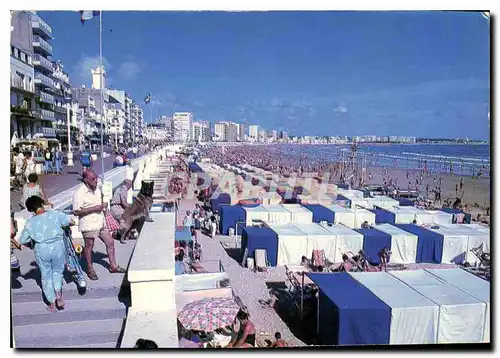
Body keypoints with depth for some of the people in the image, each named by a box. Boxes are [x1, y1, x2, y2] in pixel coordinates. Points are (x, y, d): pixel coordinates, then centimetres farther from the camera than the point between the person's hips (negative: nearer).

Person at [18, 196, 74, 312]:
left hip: (41, 249, 1)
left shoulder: (30, 222, 1)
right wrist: (63, 225, 16)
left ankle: (52, 303, 20)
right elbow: (71, 222, -5)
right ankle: (58, 293, 1)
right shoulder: (55, 214, -4)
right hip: (58, 246, 0)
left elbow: (22, 240, 6)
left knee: (46, 276, 16)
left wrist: (31, 244, 27)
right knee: (57, 272, 21)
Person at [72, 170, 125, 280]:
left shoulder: (97, 189, 8)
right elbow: (76, 212, -21)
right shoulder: (79, 193, -17)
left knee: (110, 242, 10)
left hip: (100, 223, 8)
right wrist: (94, 208, -24)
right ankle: (90, 270, 27)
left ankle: (113, 266, 24)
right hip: (88, 225, -7)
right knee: (89, 246, 8)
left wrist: (103, 205, 3)